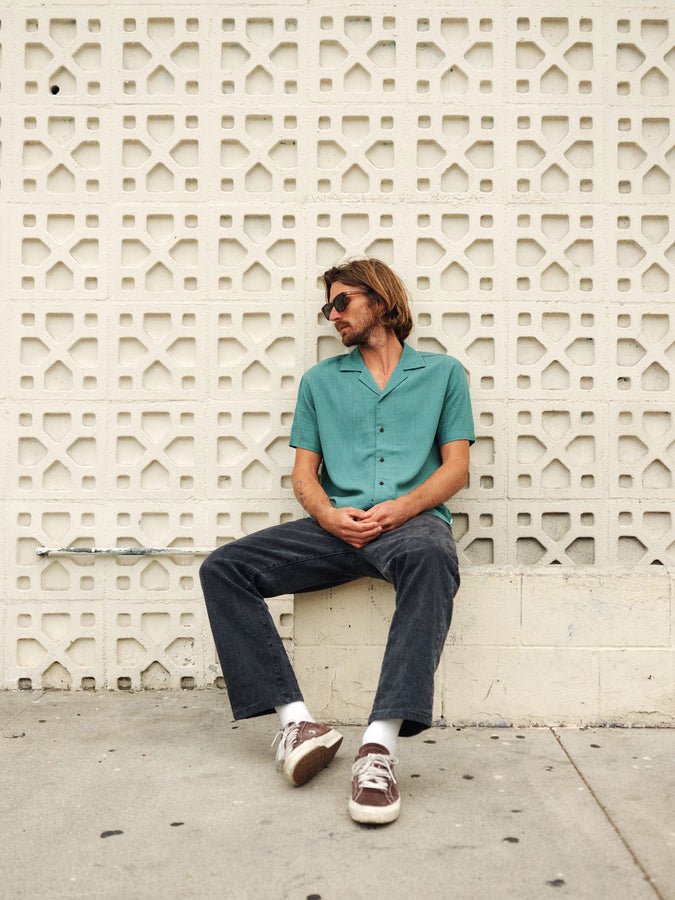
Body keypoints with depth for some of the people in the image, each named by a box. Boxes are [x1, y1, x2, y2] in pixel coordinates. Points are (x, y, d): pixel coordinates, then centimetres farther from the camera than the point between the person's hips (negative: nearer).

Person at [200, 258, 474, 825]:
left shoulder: (442, 372, 16)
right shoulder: (320, 380, 23)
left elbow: (457, 465, 7)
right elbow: (304, 472, 16)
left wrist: (400, 507, -12)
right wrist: (329, 515, -7)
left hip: (411, 520, -3)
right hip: (336, 527, 4)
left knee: (431, 558, -41)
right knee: (222, 568, -19)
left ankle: (380, 746, -47)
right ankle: (298, 721, -26)